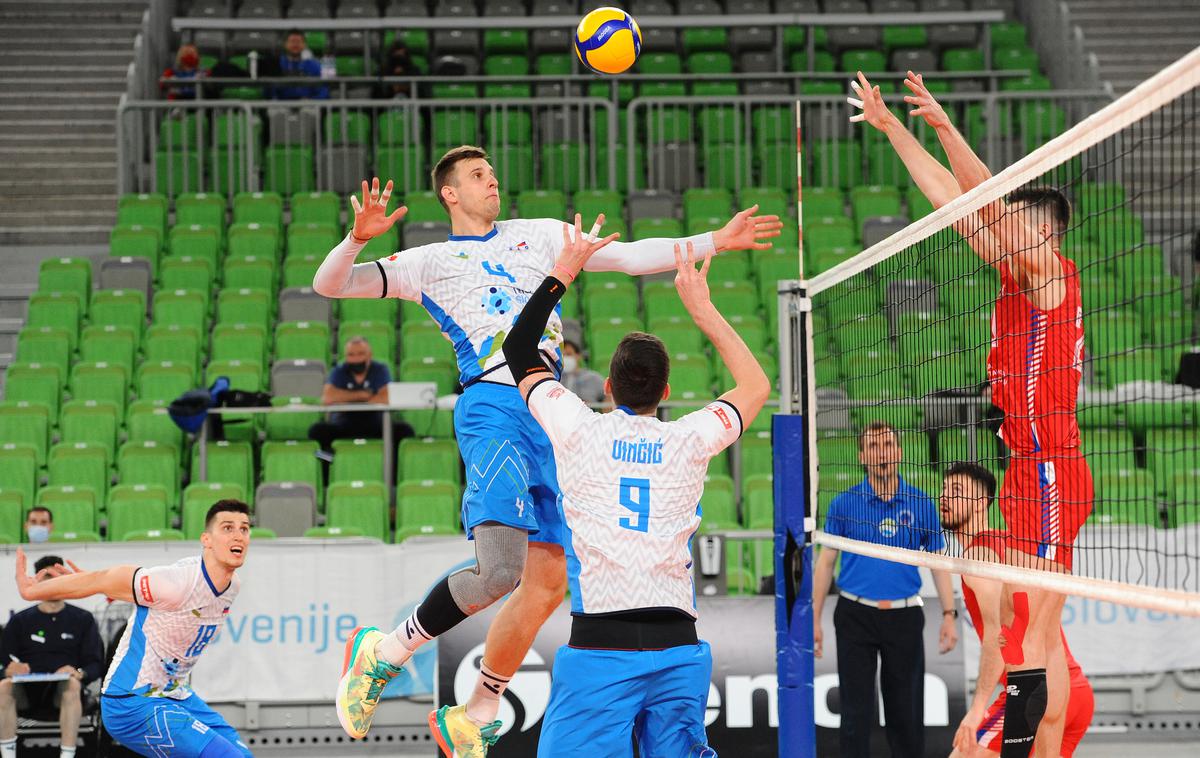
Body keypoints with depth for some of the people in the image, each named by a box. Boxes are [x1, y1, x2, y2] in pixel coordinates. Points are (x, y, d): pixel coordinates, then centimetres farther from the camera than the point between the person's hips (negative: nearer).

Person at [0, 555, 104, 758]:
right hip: (27, 691, 1)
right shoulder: (20, 621, 16)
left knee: (72, 685, -37)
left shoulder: (83, 620, 13)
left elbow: (96, 664, 7)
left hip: (62, 690, -1)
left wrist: (79, 673, -17)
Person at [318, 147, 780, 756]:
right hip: (492, 409, -6)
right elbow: (329, 284, 8)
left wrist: (714, 242, 13)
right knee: (499, 570, -25)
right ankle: (382, 652, -7)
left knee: (547, 584, 2)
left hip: (550, 414, 6)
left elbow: (630, 256, 22)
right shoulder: (429, 262, 13)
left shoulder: (540, 236, 23)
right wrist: (359, 237, -13)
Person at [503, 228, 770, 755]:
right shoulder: (689, 442, 7)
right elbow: (756, 386, 28)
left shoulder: (580, 431, 3)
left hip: (600, 646, -3)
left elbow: (519, 351, 19)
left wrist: (563, 273, 26)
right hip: (680, 648, 3)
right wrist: (701, 307, 30)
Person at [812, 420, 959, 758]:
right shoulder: (844, 504, 1)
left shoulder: (921, 505, 3)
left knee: (906, 712, 5)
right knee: (856, 712, 0)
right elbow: (825, 562, 4)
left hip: (904, 616, 1)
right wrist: (814, 619, 0)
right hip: (856, 615, -1)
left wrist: (949, 615, -2)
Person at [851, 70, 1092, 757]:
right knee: (1043, 636, 11)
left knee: (1024, 636, -12)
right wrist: (893, 128, 18)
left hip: (1048, 473, -10)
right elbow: (950, 199, 17)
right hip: (1035, 473, 10)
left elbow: (991, 200, -22)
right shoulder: (1018, 272, 14)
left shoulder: (1051, 272, -9)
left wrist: (945, 127, -27)